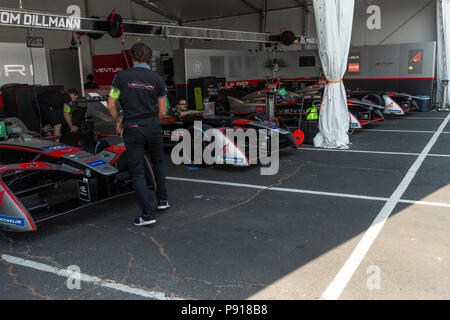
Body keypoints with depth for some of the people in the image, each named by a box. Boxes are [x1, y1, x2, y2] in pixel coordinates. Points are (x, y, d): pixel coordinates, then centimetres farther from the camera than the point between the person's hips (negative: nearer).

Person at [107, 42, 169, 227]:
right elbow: (162, 112, 1)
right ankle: (162, 200, 28)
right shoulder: (157, 79, 1)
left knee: (137, 171, 3)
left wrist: (118, 121, 13)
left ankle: (147, 214, 2)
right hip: (153, 127, 2)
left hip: (132, 129, -2)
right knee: (158, 162, 26)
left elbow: (111, 105, -4)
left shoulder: (122, 77, -4)